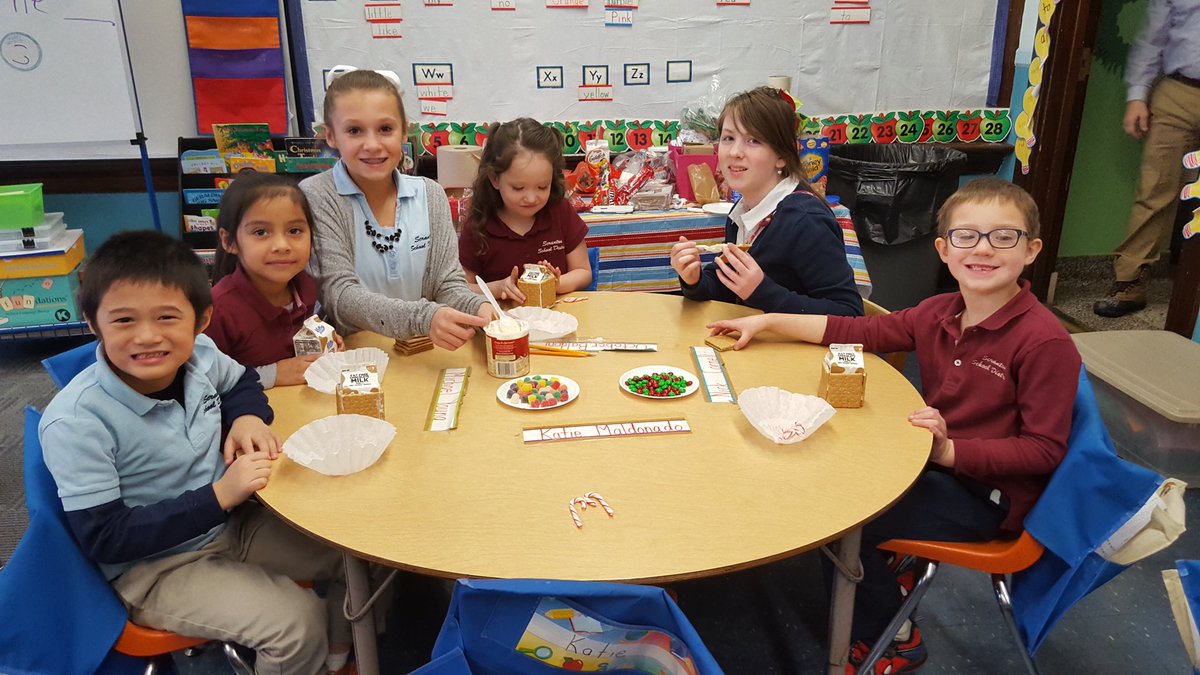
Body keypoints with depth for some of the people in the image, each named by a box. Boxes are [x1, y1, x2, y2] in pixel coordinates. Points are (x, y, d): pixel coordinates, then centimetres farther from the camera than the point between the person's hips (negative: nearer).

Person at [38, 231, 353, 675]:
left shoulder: (199, 356, -11)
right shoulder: (76, 422, -25)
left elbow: (243, 382, 14)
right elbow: (102, 538, -22)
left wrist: (248, 417, -10)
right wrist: (219, 495, -29)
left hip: (230, 522, 6)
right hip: (155, 567, -6)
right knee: (297, 622, -23)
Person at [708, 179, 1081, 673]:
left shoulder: (1045, 341, -22)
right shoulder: (939, 313, -2)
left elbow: (1045, 450, -19)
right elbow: (859, 332, 5)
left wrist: (950, 449, -30)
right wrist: (768, 322, 1)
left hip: (987, 493, -7)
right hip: (934, 462, 7)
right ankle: (890, 566, 25)